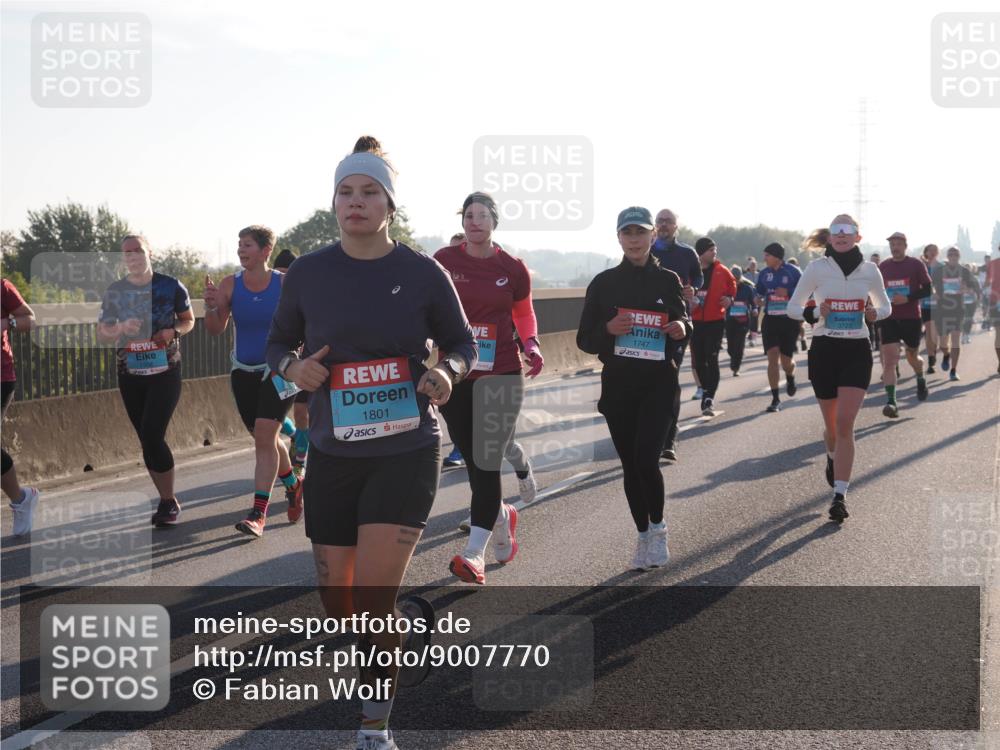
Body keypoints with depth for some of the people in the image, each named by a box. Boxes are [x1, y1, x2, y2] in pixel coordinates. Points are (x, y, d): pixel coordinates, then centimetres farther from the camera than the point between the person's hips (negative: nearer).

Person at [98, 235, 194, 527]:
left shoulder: (171, 286, -4)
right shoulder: (114, 292, 2)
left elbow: (188, 320, 9)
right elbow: (101, 335, 6)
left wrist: (173, 331, -13)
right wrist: (121, 328, -16)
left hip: (165, 372, -3)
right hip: (130, 375, 4)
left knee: (153, 436, -15)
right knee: (147, 440, 6)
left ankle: (169, 502, -1)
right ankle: (168, 501, 18)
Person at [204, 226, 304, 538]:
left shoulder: (285, 283, -9)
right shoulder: (229, 285, -3)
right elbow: (216, 330, -4)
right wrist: (211, 307, -23)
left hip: (278, 371, -4)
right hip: (243, 372, 4)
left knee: (264, 435, -16)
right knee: (265, 438, 14)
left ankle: (258, 513, -16)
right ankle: (293, 484, 41)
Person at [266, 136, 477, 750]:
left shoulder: (423, 273, -6)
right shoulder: (308, 272, -2)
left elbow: (462, 341, 7)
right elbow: (279, 342, 11)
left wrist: (447, 372, -15)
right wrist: (293, 367, -12)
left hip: (407, 451, -3)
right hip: (333, 453, 3)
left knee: (372, 598, -13)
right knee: (339, 606, 10)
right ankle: (413, 617, 44)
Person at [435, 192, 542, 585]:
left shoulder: (512, 268, 0)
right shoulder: (444, 260, 1)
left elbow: (524, 313, 15)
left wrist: (531, 344, -4)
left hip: (501, 376, -2)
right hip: (454, 375, 2)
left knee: (487, 462, -8)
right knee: (473, 459, 8)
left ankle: (474, 552, -9)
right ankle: (502, 516, 37)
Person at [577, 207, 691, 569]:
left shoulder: (667, 280, 3)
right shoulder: (604, 283, 3)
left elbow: (683, 320, 13)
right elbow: (585, 341, 3)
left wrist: (682, 328, -11)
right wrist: (608, 329, -18)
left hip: (658, 381, -1)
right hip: (617, 383, 2)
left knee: (645, 459, -15)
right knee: (630, 465, 7)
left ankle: (658, 527, 8)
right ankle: (643, 535, 23)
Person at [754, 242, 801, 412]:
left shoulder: (793, 272, -4)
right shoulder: (764, 273, 7)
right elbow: (759, 293, 19)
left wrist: (788, 292, -17)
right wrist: (759, 299, -3)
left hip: (790, 320, -2)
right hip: (770, 320, 2)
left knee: (786, 360, 2)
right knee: (772, 356, -11)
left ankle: (790, 377, 42)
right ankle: (775, 399, -7)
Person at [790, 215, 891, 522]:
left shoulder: (869, 270, 2)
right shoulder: (817, 268, -3)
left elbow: (885, 306, 15)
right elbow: (792, 307, 2)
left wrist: (874, 313, -7)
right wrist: (815, 313, -17)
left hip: (857, 351, 0)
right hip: (824, 350, 0)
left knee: (845, 423, -12)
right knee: (832, 424, 10)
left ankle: (840, 495, -12)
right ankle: (833, 457, 46)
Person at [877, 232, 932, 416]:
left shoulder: (916, 265, -2)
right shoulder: (883, 267, 6)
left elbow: (927, 290, -5)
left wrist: (907, 298, -19)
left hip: (912, 318, -1)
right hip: (889, 319, 1)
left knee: (912, 356, 15)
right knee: (889, 359, -12)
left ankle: (921, 380, 49)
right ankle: (891, 402, -17)